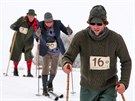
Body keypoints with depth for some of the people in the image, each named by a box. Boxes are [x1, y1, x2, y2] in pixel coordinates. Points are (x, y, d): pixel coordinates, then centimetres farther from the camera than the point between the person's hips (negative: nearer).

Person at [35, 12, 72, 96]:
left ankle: (50, 83, 40)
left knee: (54, 69, 13)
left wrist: (69, 32, -37)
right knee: (46, 68, -12)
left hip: (56, 51, 2)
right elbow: (36, 36, -25)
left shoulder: (58, 23, -15)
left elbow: (66, 31, -14)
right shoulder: (41, 25, -18)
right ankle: (44, 89, -5)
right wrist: (37, 35, -48)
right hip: (46, 51, -2)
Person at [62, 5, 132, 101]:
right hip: (87, 88, 2)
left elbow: (126, 61, -3)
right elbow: (68, 56, -11)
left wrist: (124, 82, -14)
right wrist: (66, 64, -35)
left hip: (108, 88, -2)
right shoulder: (80, 37, -14)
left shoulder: (116, 38, -14)